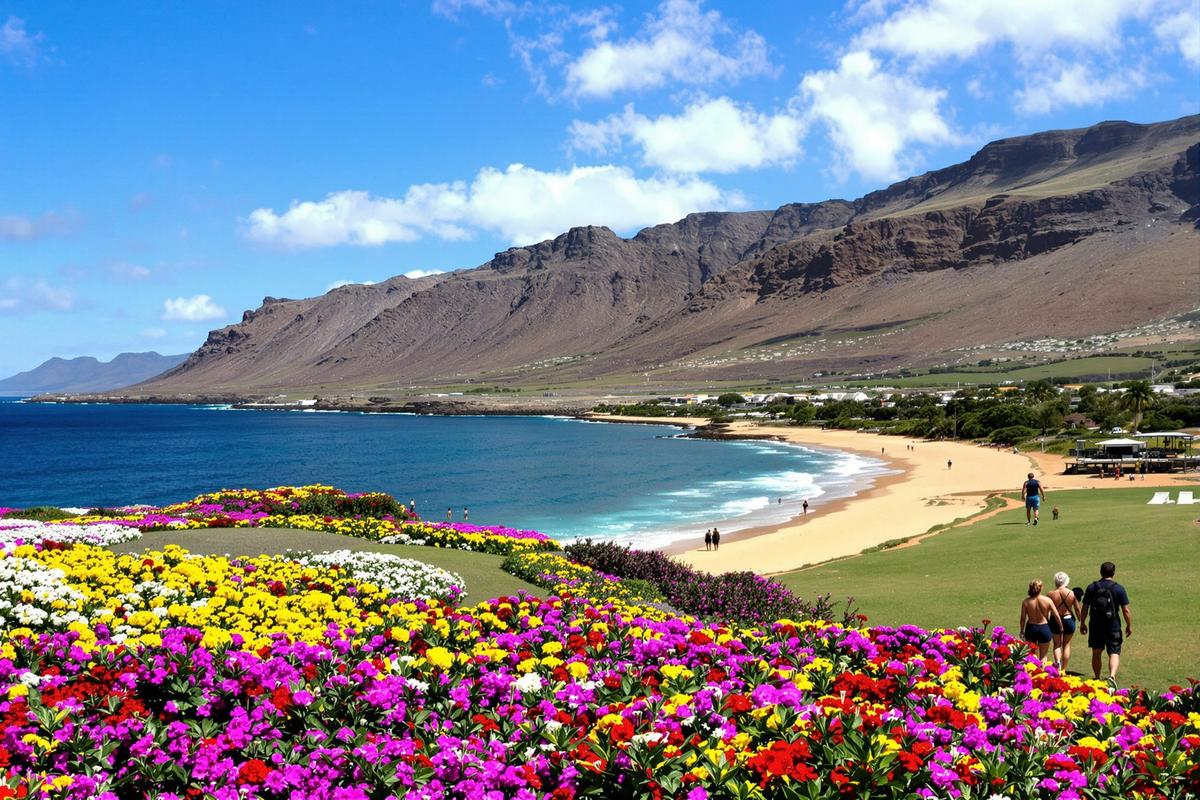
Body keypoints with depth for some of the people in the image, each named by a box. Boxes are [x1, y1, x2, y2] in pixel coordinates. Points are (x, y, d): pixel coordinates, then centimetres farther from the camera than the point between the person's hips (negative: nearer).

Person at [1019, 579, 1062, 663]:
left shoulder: (1026, 602, -10)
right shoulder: (1047, 600, -10)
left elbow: (1023, 618, -5)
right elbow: (1057, 616, -6)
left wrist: (1022, 630, 9)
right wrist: (1061, 627, 11)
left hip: (1031, 628, 1)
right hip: (1044, 628, 0)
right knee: (1043, 655, 13)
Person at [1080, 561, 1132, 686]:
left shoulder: (1091, 587, -2)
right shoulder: (1119, 589, -7)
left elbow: (1085, 608, 2)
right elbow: (1126, 610, -7)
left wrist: (1082, 623, 13)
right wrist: (1129, 626, 6)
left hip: (1095, 626, 2)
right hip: (1113, 627, -2)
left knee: (1096, 653, 15)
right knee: (1114, 654, 4)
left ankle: (1096, 679, 26)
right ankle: (1112, 676, -19)